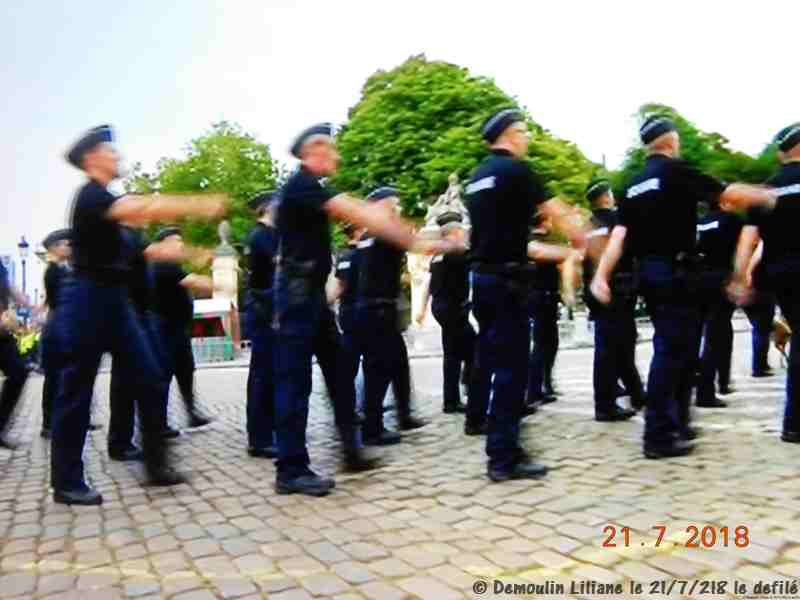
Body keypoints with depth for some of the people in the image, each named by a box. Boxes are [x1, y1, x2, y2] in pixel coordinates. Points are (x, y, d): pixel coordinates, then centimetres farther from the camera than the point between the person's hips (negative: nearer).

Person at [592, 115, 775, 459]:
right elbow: (730, 195, -5)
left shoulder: (634, 185, 13)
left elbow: (618, 235, 5)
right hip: (675, 272, -8)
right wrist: (767, 195, 13)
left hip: (649, 272, 8)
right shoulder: (676, 171, -7)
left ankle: (675, 424, 26)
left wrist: (600, 277, -1)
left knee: (677, 349, 17)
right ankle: (659, 436, -4)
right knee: (671, 350, -6)